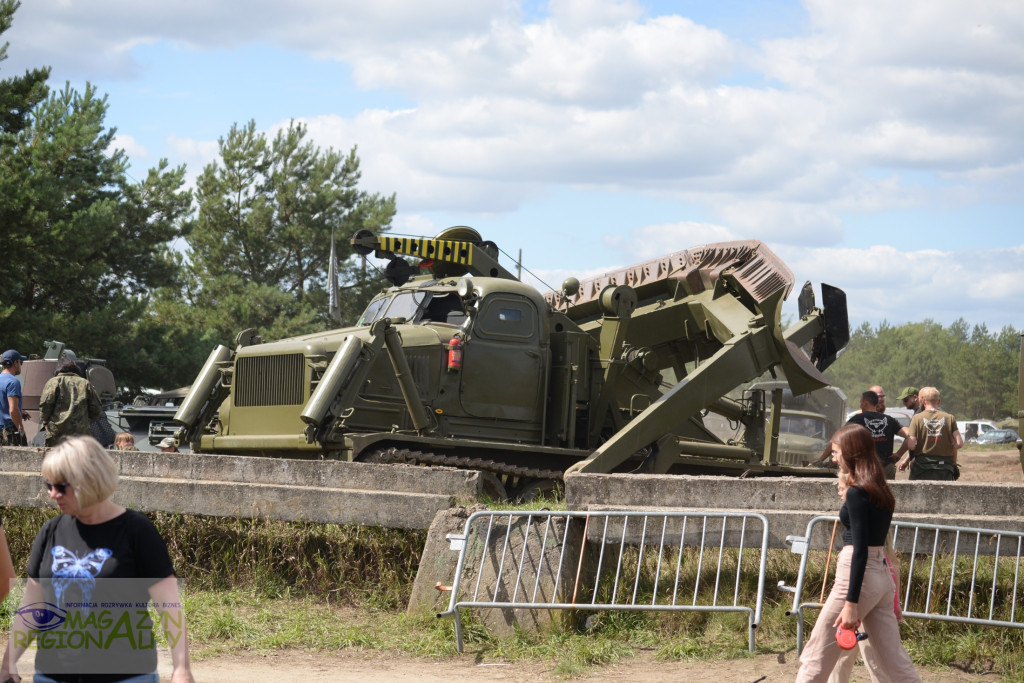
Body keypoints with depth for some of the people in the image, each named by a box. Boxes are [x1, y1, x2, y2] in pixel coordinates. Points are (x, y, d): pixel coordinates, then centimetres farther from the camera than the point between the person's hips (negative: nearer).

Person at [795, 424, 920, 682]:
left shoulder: (857, 493, -13)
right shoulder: (881, 490, 13)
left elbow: (860, 549, -19)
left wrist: (851, 603, -20)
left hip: (858, 574, -9)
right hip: (882, 576, 9)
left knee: (816, 657, 1)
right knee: (893, 658, 9)